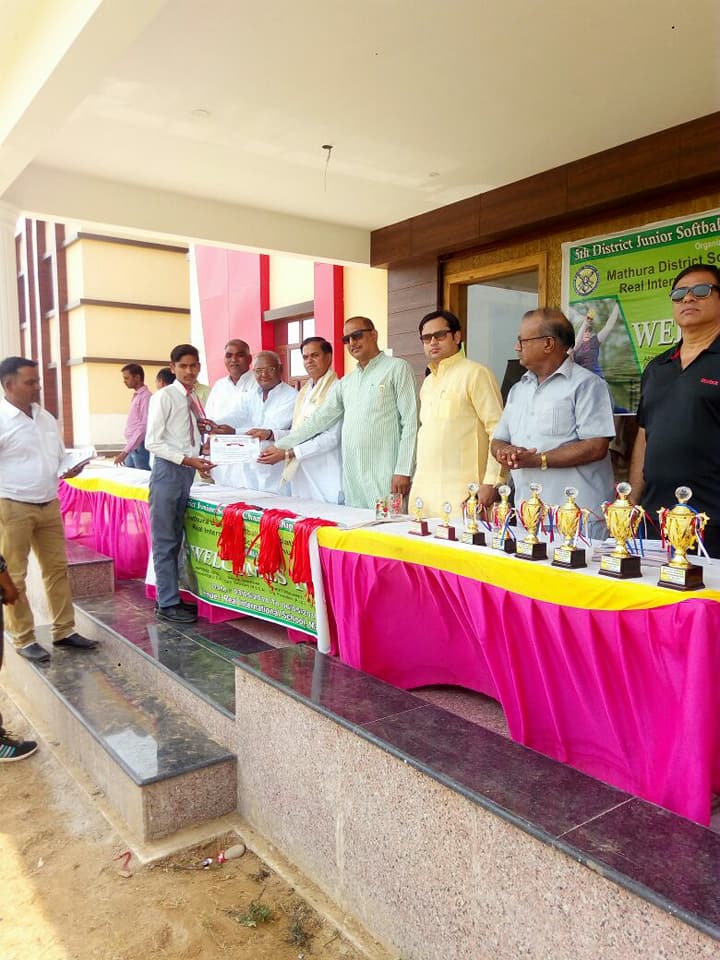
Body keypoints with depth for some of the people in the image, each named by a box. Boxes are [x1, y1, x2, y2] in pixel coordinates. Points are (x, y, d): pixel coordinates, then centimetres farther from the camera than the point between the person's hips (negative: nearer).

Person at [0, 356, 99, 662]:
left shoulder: (46, 418, 10)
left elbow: (59, 458, 20)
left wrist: (69, 469, 1)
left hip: (49, 505, 7)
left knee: (57, 569, 11)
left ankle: (63, 631, 22)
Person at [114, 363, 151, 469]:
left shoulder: (146, 397, -13)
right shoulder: (135, 396, 15)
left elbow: (143, 428, -20)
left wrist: (125, 451, -23)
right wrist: (127, 450, 16)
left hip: (140, 447, -9)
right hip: (131, 447, 9)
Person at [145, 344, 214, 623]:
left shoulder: (194, 400, 13)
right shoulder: (164, 397, -8)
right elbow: (153, 442, -14)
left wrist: (199, 458, -1)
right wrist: (187, 459, -20)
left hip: (187, 472, 7)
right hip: (168, 471, -7)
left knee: (175, 539, 13)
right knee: (165, 541, -1)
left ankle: (170, 597, 23)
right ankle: (167, 603, 6)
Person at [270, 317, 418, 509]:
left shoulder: (397, 368, 1)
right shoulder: (345, 382, 18)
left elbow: (410, 422, -5)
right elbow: (319, 419, 19)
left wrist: (403, 471, -12)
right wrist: (280, 446, 15)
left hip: (384, 478, -5)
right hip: (351, 478, 5)